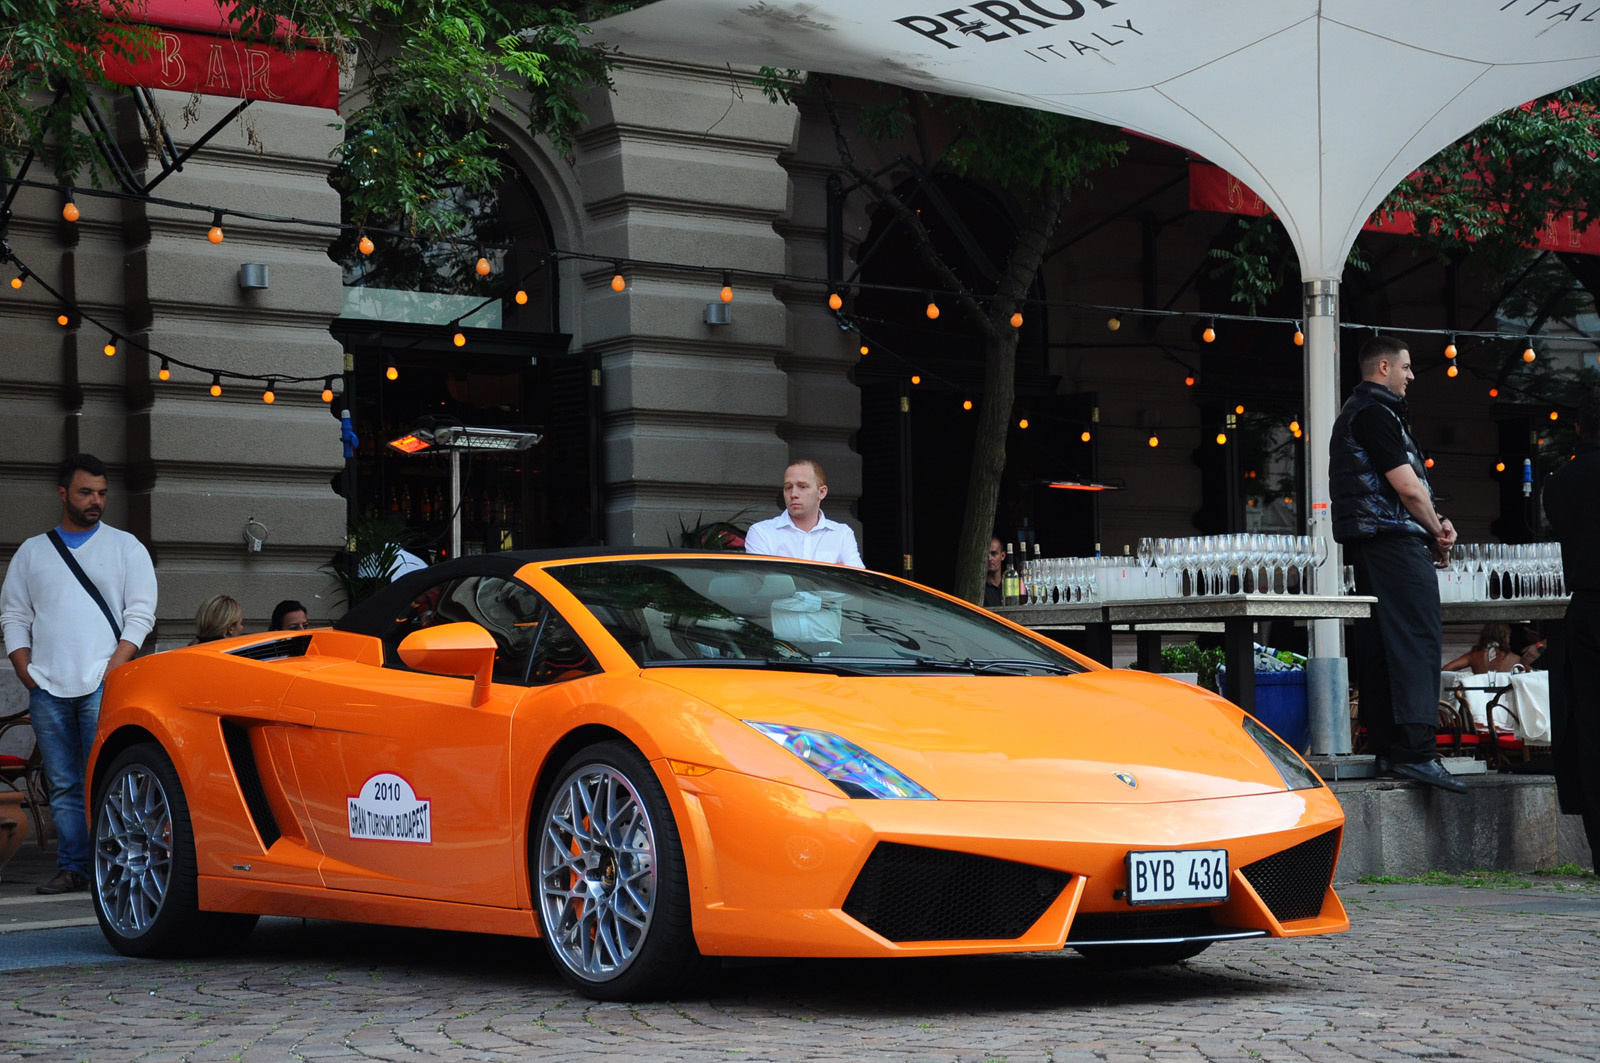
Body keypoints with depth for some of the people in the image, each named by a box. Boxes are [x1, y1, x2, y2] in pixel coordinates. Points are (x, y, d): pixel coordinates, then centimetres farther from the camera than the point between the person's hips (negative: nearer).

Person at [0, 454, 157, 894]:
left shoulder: (125, 547, 9)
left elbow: (141, 614, 3)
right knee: (63, 786, 2)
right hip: (47, 689, 3)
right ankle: (71, 868, 5)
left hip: (103, 686, -3)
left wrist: (114, 668, -9)